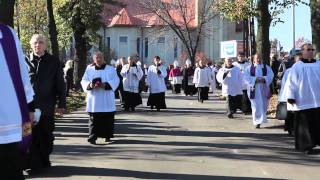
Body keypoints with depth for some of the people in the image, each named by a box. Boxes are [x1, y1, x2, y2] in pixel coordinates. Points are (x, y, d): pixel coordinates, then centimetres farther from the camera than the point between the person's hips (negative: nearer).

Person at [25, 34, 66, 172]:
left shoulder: (53, 62, 3)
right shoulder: (25, 61, 3)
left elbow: (60, 84, 4)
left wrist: (61, 104, 0)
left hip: (47, 107, 1)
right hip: (29, 106, -1)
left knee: (46, 137, 9)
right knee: (31, 136, -1)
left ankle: (44, 160, 25)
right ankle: (33, 164, 8)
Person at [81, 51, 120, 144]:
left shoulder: (111, 69, 7)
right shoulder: (89, 69, 10)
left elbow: (115, 80, -3)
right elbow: (84, 81, 5)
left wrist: (105, 85, -19)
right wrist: (90, 85, -18)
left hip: (107, 100, 0)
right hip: (94, 99, 0)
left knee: (108, 118, 3)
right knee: (94, 119, -6)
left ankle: (107, 136, 16)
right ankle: (92, 137, -7)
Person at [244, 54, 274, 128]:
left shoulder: (267, 68, 10)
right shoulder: (250, 68, 6)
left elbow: (270, 76, -3)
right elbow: (246, 77, -5)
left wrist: (263, 79, -21)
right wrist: (255, 79, -18)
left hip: (264, 90, 2)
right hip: (254, 90, -2)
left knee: (263, 106, 7)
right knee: (256, 106, -6)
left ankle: (261, 119, 28)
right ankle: (257, 122, -3)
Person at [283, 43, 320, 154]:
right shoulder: (297, 67, 0)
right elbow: (291, 82, -3)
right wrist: (290, 97, -11)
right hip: (303, 101, -3)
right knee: (305, 125, 0)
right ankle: (307, 146, 7)